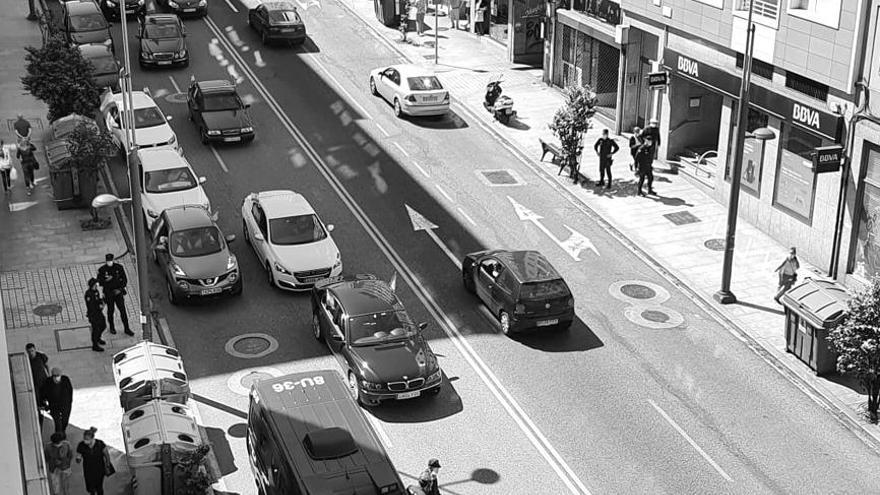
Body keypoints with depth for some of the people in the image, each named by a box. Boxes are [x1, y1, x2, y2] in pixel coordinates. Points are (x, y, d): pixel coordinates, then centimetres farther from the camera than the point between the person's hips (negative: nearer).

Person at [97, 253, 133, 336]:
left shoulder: (119, 268, -5)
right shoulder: (102, 270, -8)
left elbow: (125, 279, 1)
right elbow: (99, 282, -2)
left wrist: (120, 289, -11)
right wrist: (106, 280, -23)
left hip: (118, 292, 1)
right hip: (108, 294, -1)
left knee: (122, 310, -1)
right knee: (110, 310, 11)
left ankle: (126, 329, 6)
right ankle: (111, 327, 31)